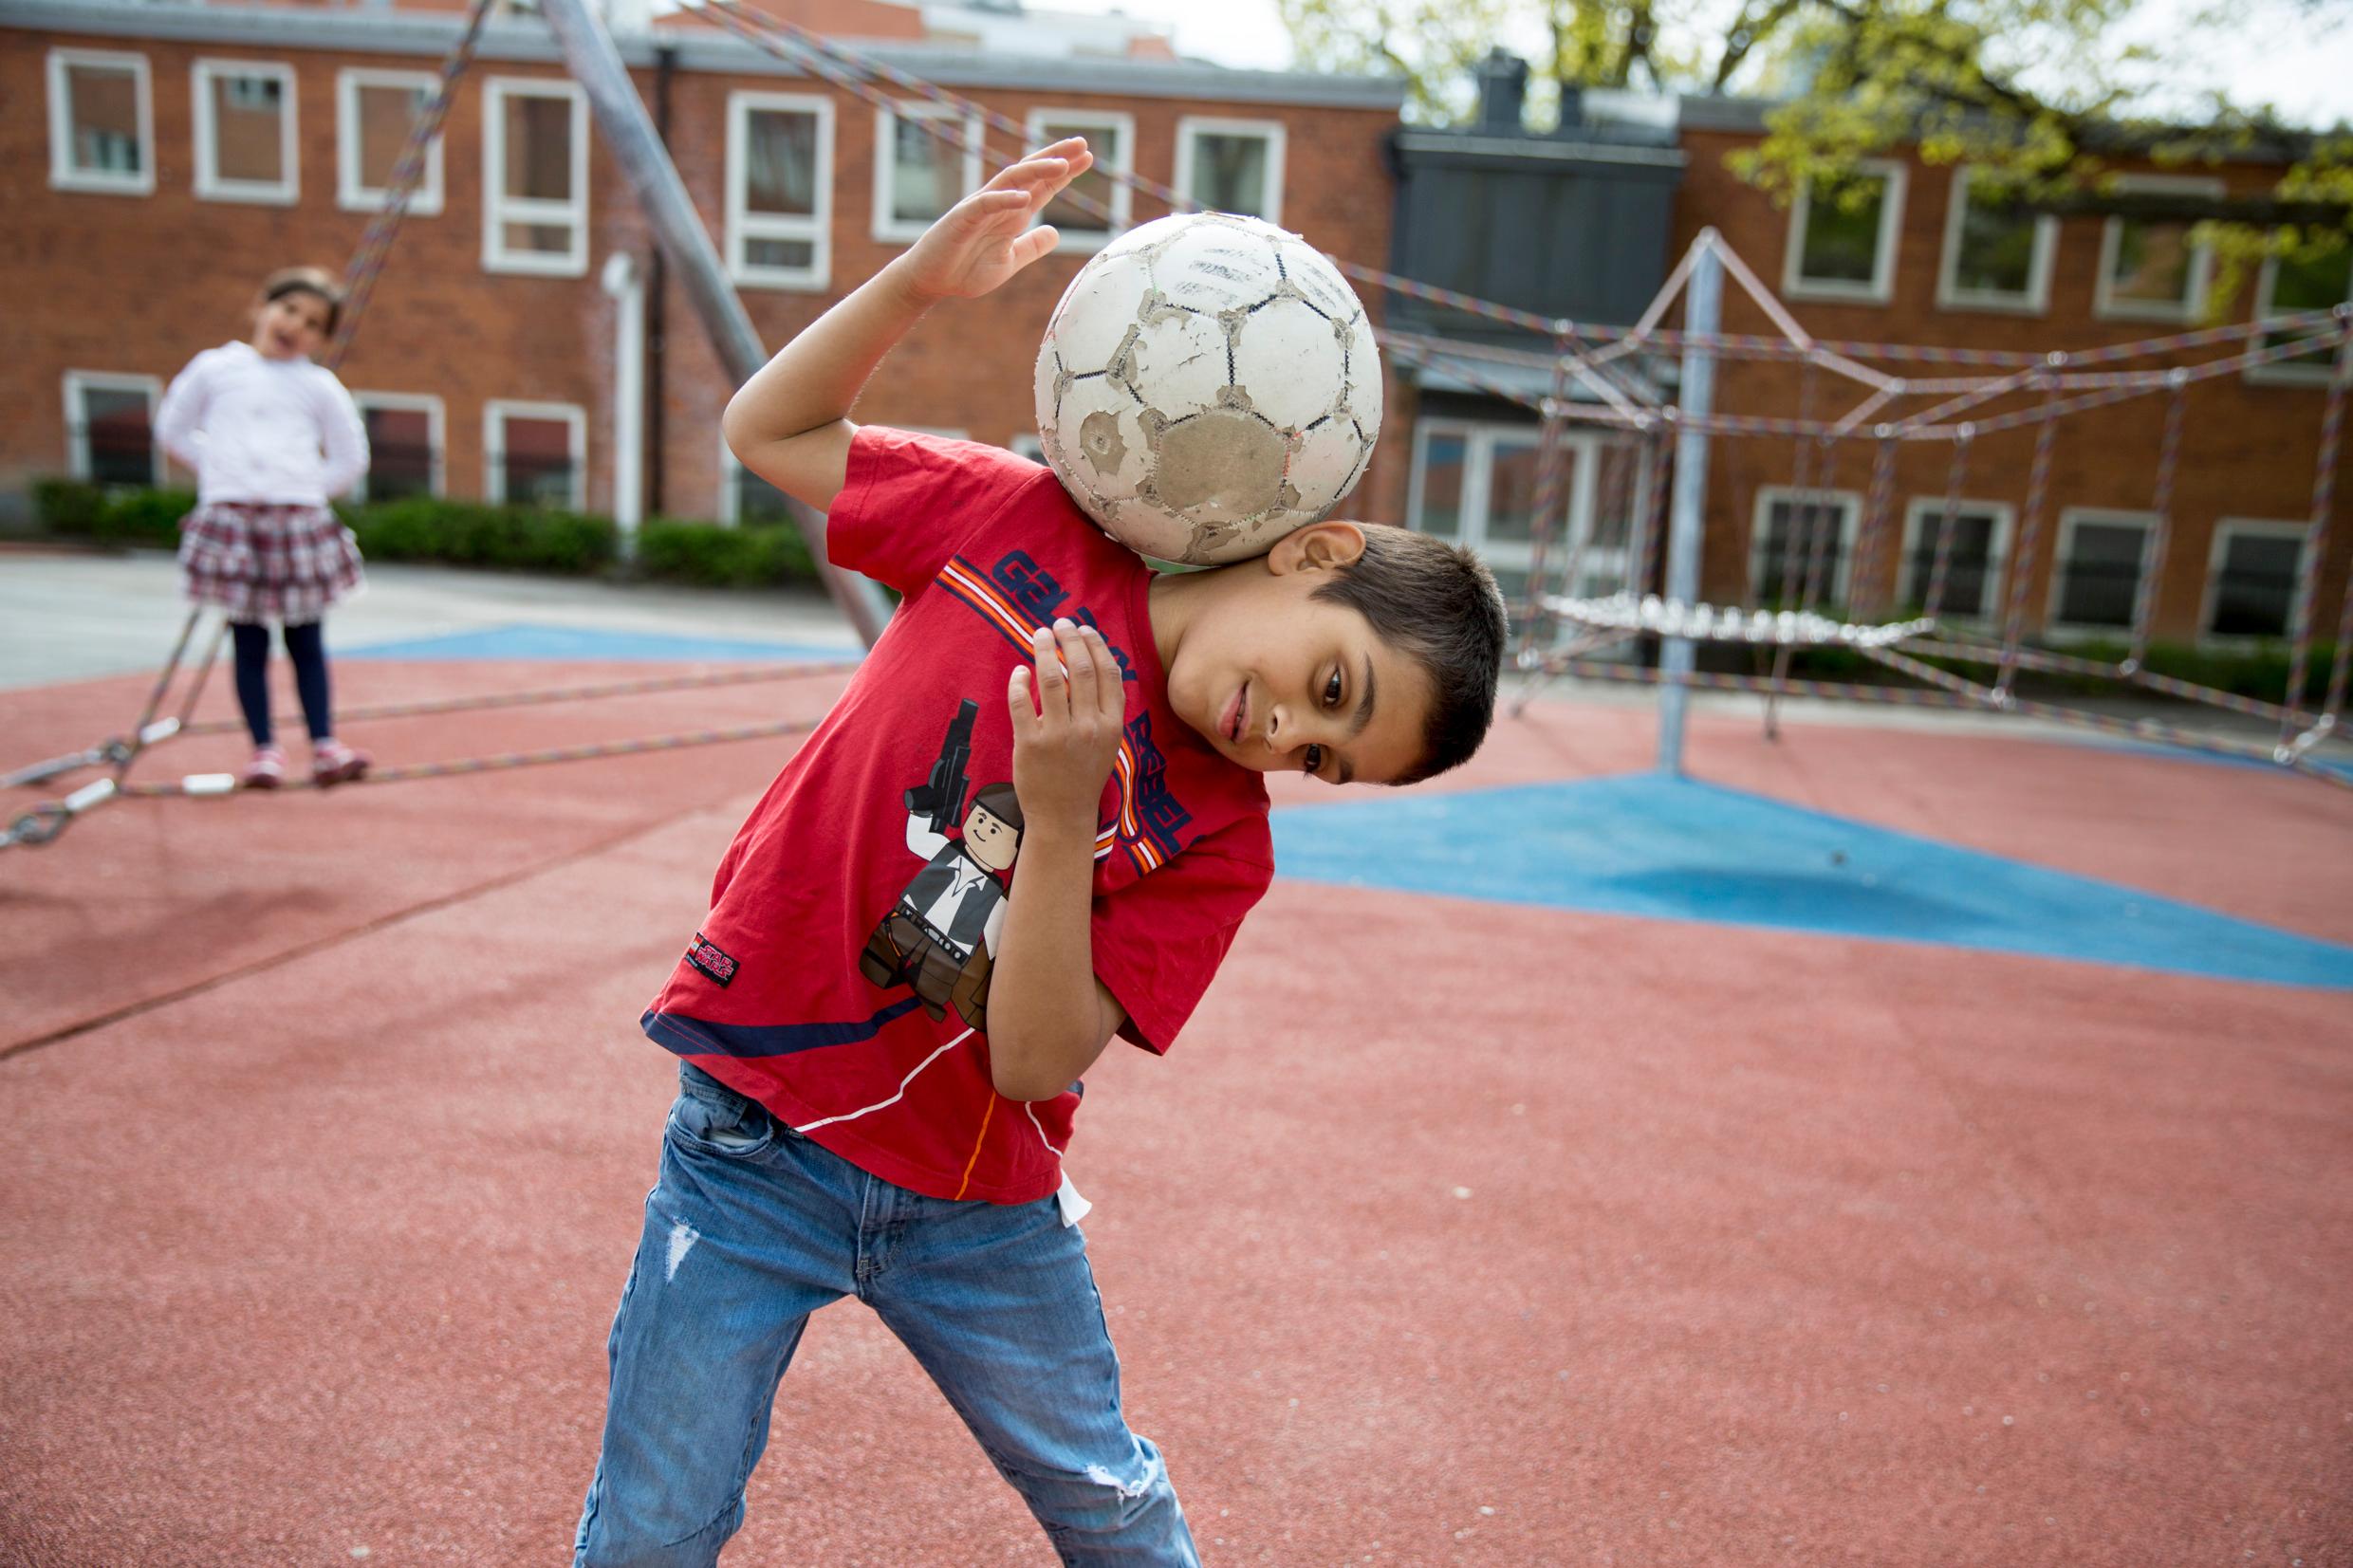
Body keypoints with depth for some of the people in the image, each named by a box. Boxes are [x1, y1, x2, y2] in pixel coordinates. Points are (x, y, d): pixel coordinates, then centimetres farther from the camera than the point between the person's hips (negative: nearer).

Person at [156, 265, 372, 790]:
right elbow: (173, 428, 17)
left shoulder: (320, 386, 6)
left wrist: (306, 488, 3)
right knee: (249, 643, 2)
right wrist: (217, 470, 8)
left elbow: (350, 458, 11)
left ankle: (324, 745, 5)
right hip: (229, 521, 0)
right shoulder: (214, 368, 7)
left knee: (305, 642, 4)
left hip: (299, 522, 0)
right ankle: (264, 748, 7)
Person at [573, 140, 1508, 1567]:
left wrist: (1061, 817, -30)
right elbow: (770, 432, 0)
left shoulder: (1224, 846, -11)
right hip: (756, 1141, 0)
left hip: (981, 1212, 1)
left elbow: (1035, 1061, -18)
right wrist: (919, 281, -14)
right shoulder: (1025, 523, -10)